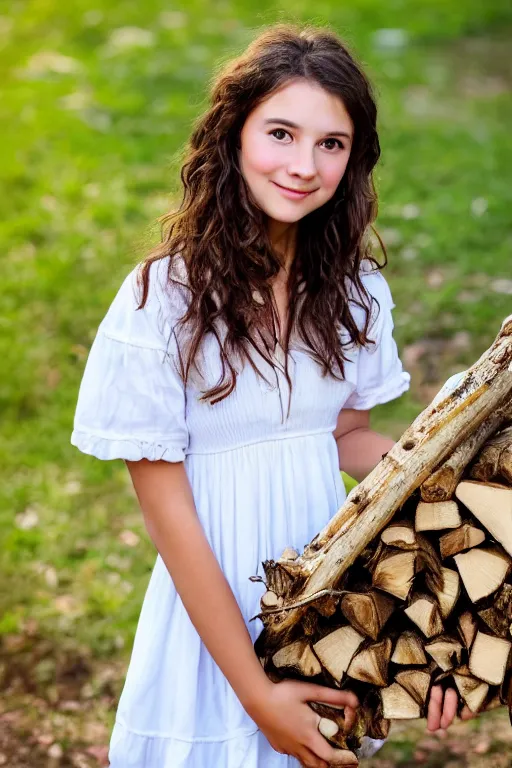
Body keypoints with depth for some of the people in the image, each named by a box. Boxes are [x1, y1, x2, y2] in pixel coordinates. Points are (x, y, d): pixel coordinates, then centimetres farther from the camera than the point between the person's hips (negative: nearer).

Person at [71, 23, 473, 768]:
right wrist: (256, 693, -14)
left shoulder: (353, 288, -3)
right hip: (216, 602, -4)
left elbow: (347, 432, 8)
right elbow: (169, 516, -16)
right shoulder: (161, 300, -19)